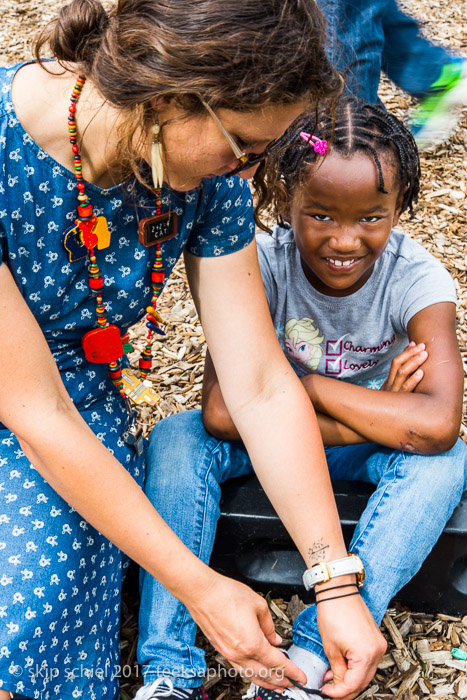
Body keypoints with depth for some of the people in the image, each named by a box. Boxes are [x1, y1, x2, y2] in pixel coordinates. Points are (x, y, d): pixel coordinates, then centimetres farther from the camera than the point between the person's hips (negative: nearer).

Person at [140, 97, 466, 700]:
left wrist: (300, 380, -30)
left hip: (360, 448, 0)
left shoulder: (416, 278, -23)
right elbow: (222, 413, -33)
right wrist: (378, 414, -31)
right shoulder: (263, 264, -24)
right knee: (176, 438, -26)